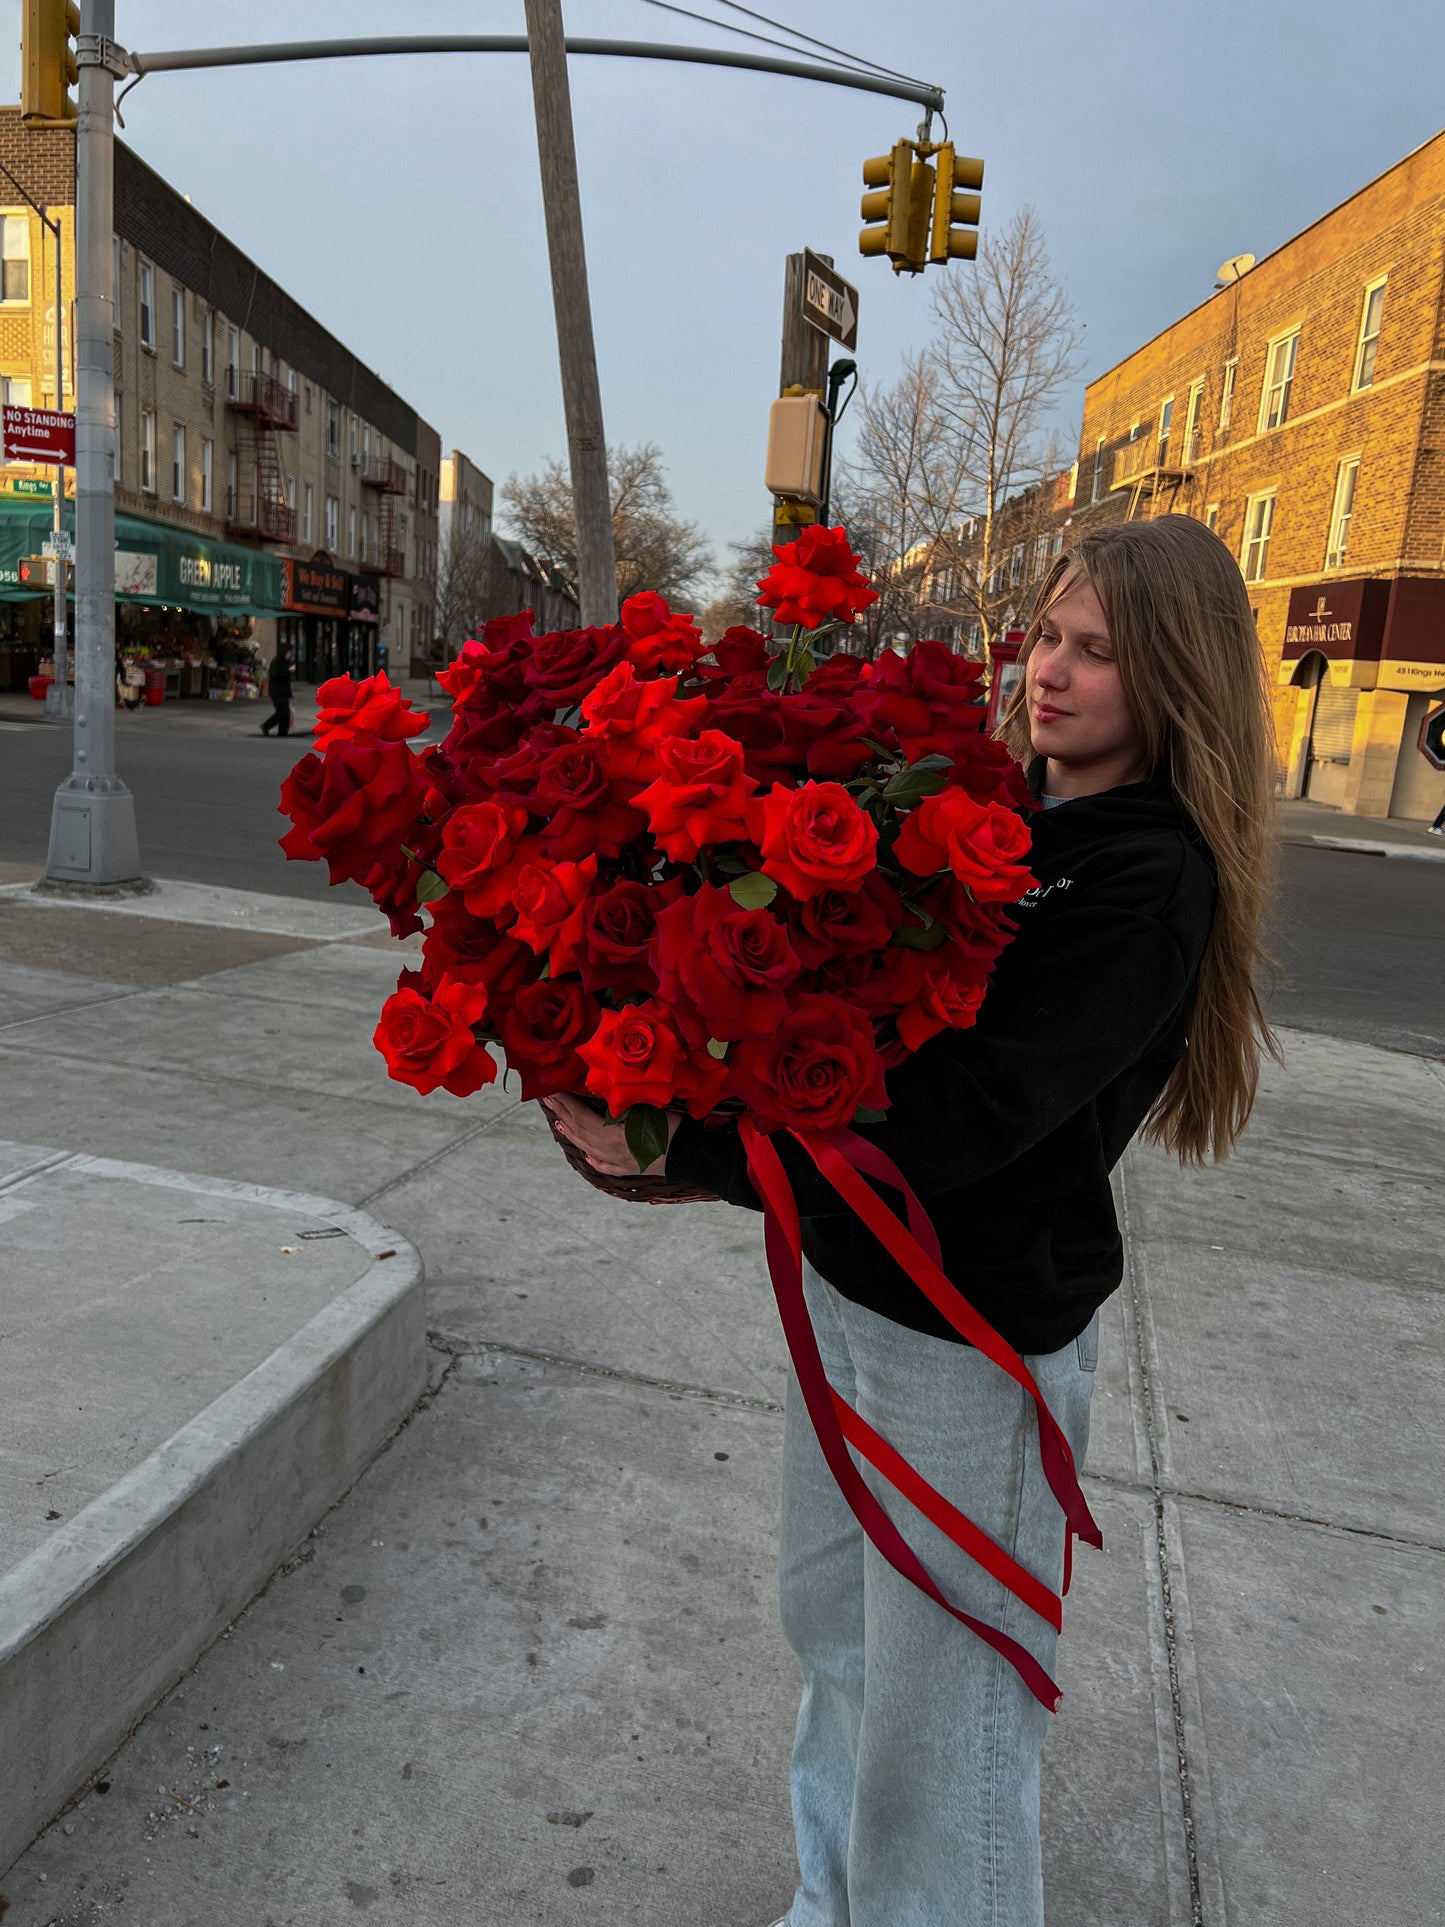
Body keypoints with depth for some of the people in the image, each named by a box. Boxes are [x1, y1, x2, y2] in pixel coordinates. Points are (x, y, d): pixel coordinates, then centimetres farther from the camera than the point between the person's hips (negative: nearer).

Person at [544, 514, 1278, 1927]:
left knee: (940, 1691, 10)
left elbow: (957, 1121, -28)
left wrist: (690, 1148, -31)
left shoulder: (1154, 881, -18)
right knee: (829, 1623, 24)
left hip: (978, 1333, -7)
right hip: (844, 1278, 8)